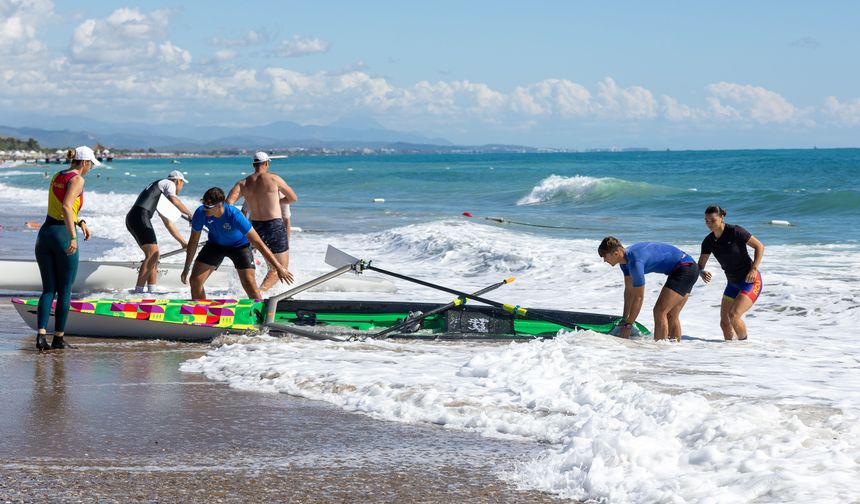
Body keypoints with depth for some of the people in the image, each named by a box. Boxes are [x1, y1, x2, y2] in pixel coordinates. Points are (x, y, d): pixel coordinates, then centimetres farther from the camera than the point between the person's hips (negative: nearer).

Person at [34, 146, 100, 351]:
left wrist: (80, 222, 25)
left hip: (45, 233, 7)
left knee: (48, 289, 8)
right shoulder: (77, 179, -10)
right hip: (63, 235, -7)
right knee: (65, 290, 6)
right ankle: (58, 338, 10)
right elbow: (66, 207, -23)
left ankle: (41, 335, -7)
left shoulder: (56, 177, 14)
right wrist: (73, 237, -24)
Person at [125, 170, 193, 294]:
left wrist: (183, 242, 38)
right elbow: (174, 200, -16)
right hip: (140, 217, -10)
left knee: (154, 255, 16)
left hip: (131, 219, 10)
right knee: (152, 255, -16)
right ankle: (138, 291, -22)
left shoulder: (162, 196, 33)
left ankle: (152, 289, 13)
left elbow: (168, 224, 37)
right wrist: (190, 214, -9)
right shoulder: (169, 184, 8)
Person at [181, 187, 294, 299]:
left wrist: (278, 267, -33)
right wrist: (186, 268, -2)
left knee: (249, 284, -18)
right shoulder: (201, 213, -27)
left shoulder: (234, 215, -37)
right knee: (195, 281, -5)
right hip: (215, 244, 4)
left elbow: (257, 242, -34)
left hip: (239, 245, -4)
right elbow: (193, 241, -9)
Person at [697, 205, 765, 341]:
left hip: (750, 282, -7)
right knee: (724, 322, 2)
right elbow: (700, 266, 0)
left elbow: (760, 247, -12)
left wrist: (753, 269, -21)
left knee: (733, 315, -23)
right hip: (732, 283, 7)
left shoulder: (735, 232, -19)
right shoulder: (708, 241, -2)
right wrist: (702, 273, -24)